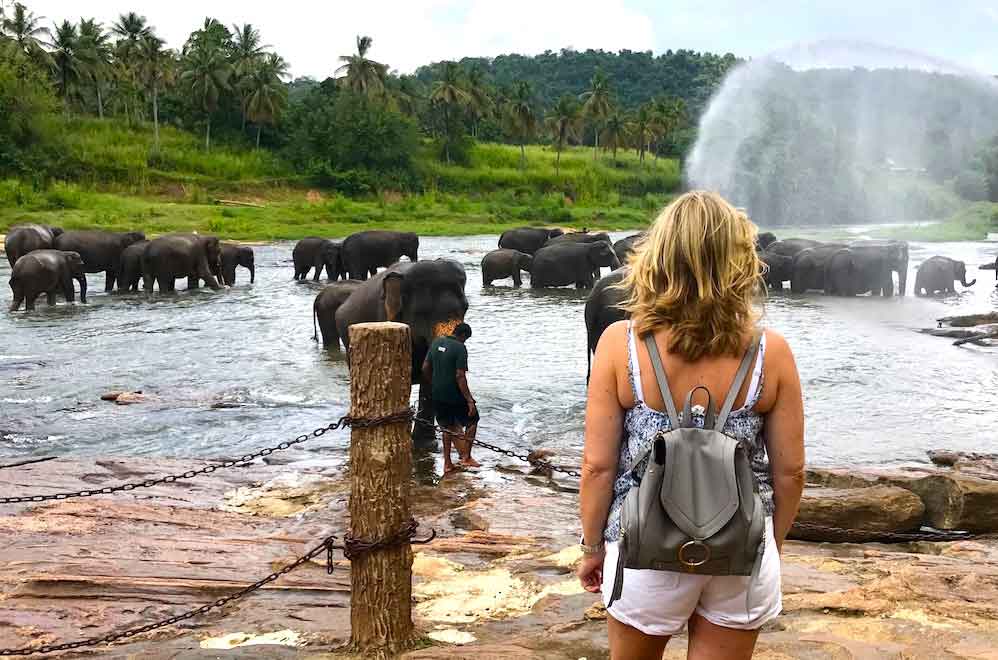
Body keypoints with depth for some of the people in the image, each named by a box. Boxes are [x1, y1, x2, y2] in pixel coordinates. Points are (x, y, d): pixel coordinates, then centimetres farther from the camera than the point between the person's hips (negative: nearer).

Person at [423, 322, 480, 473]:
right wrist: (469, 400, -18)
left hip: (437, 394, 7)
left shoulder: (436, 342, 6)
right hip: (454, 394, -7)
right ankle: (466, 457, 14)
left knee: (448, 426, 21)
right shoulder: (460, 348, -15)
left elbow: (425, 368, 10)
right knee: (472, 420, 15)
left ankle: (447, 463, 21)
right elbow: (460, 376, -21)